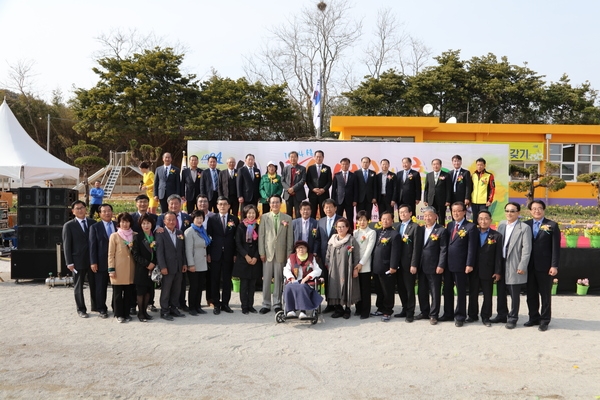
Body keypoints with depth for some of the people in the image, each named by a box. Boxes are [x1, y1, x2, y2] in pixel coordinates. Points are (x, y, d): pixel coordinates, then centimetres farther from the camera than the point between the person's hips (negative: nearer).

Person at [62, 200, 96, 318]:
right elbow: (66, 245, -4)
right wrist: (69, 262, -10)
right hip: (78, 261, -3)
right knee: (79, 286, 7)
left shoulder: (93, 223, 6)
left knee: (94, 284, 11)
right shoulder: (69, 226, -3)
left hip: (93, 259, 3)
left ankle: (95, 306, 26)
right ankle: (81, 309, 19)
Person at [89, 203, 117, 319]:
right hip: (101, 262, -2)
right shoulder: (95, 227, 1)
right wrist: (93, 262, -10)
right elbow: (92, 245, -3)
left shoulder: (118, 225, 7)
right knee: (101, 287, 6)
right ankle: (102, 309, 19)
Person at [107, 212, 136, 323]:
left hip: (130, 268, 3)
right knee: (118, 293, 3)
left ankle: (126, 313, 17)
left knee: (128, 292, 7)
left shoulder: (134, 235, 10)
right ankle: (119, 314, 12)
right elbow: (111, 254, -2)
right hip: (118, 269, -3)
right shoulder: (114, 236, -1)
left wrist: (133, 247, -4)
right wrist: (111, 269, -8)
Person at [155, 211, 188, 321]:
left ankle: (173, 308, 22)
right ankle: (164, 311, 12)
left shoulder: (180, 233, 11)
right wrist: (162, 267, -16)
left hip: (179, 267, 6)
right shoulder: (160, 234, -7)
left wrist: (184, 263, 7)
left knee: (176, 290, 11)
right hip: (167, 268, -5)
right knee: (165, 290, 2)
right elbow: (159, 251, -12)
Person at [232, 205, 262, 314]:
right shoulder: (241, 226, 1)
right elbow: (238, 243, -3)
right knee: (244, 283, -1)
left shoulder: (258, 227, 7)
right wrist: (246, 256, -11)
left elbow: (259, 244, 5)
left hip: (255, 259, 2)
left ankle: (250, 305, 10)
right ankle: (244, 306, 3)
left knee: (252, 284, 4)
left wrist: (255, 257, -6)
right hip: (243, 259, -2)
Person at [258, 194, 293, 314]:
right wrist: (261, 252, -3)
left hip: (281, 253, 0)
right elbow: (261, 235, 3)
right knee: (266, 280, 2)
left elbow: (290, 237, 4)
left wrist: (289, 254, 0)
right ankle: (266, 304, 9)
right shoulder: (264, 217, 5)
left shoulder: (287, 218, 5)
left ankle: (277, 304, 14)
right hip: (268, 252, 0)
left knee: (279, 280, 5)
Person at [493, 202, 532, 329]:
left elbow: (527, 249, -11)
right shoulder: (501, 225, 9)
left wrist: (522, 267, -15)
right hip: (500, 264, 6)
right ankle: (502, 314, 29)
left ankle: (512, 318, 16)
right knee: (501, 292, 14)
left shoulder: (524, 228, -8)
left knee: (514, 294, 3)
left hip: (514, 266, -5)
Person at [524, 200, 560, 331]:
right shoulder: (526, 225, 7)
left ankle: (545, 320, 16)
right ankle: (534, 317, 24)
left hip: (545, 266, -3)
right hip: (529, 266, 3)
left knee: (545, 294, 6)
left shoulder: (552, 225, -1)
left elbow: (556, 247, -5)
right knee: (531, 294, 11)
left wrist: (554, 266, -12)